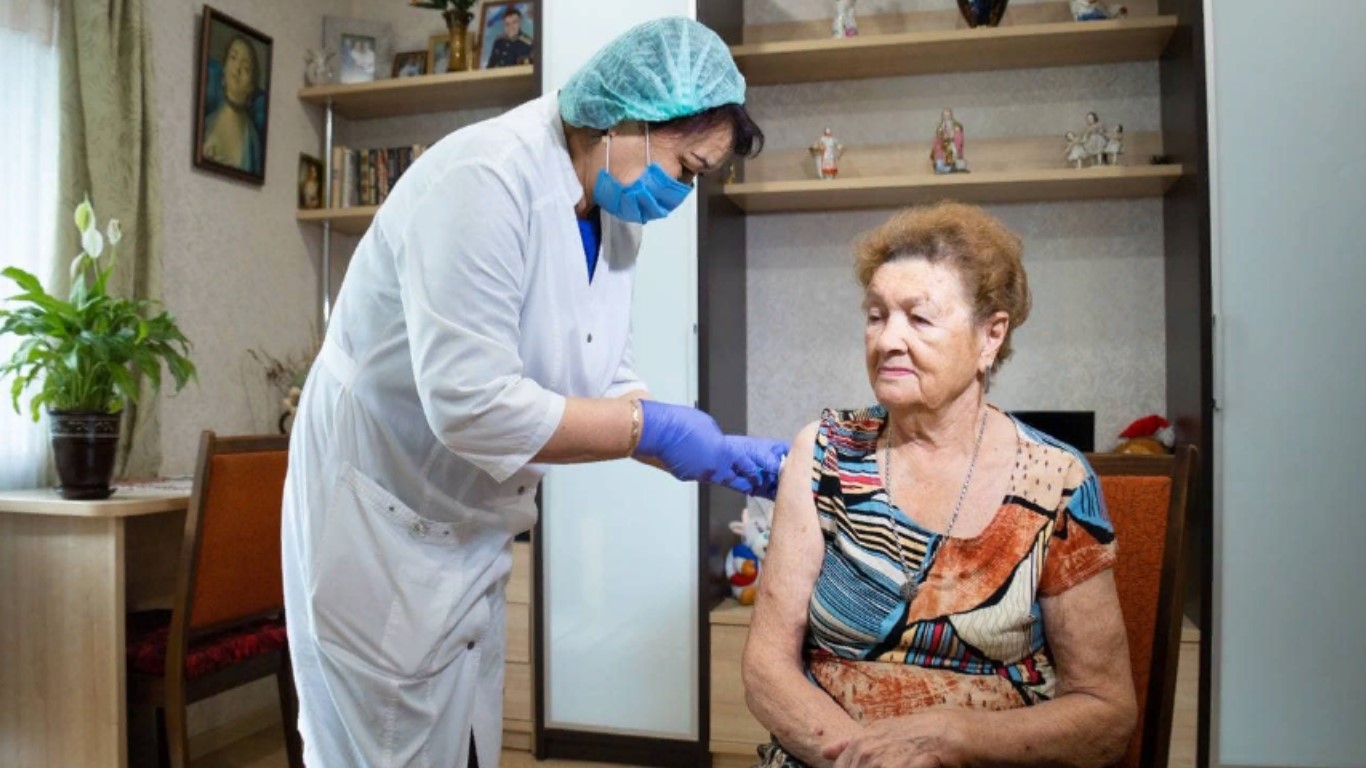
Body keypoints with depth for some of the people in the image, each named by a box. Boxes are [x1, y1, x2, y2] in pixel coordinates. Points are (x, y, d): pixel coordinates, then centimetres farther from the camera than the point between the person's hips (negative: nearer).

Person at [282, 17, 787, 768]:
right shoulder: (485, 180, -25)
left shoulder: (614, 218, 1)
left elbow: (602, 390, 4)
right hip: (380, 518, -7)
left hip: (472, 532, 8)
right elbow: (469, 404, -31)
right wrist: (652, 428, -24)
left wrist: (716, 453, -8)